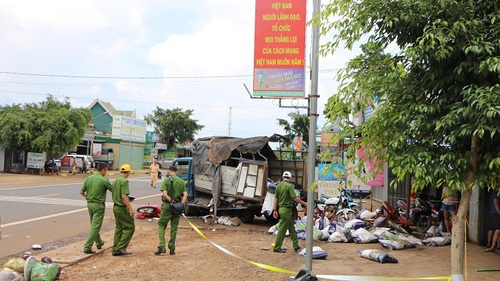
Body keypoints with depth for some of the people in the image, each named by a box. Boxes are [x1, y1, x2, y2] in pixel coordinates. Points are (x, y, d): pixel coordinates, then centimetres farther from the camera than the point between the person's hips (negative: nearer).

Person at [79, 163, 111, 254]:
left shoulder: (88, 179, 2)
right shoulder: (104, 180, -14)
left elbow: (81, 192, 4)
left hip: (89, 204, 7)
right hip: (98, 205, -7)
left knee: (94, 225, 21)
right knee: (95, 227, -3)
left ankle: (99, 243, 37)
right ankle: (87, 247, -7)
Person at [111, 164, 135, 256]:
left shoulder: (115, 181, 12)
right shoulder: (124, 181, -16)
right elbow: (124, 196, -23)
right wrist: (130, 208, -23)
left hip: (115, 206, 9)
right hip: (122, 208, -9)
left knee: (119, 228, 13)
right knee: (130, 227, -1)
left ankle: (115, 250, 13)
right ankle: (121, 247, -6)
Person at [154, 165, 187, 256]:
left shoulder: (166, 180, -4)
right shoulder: (181, 181, 7)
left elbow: (165, 194, -15)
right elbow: (185, 194, -3)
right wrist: (182, 204, -11)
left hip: (167, 205, -3)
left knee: (161, 225, 8)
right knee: (174, 227, 10)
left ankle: (161, 246, -6)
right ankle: (172, 249, 14)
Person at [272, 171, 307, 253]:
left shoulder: (278, 186, 9)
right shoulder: (289, 186, -14)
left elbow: (276, 199, 10)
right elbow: (295, 198, -17)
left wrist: (275, 210, 14)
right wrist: (304, 203, -5)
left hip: (281, 209, 8)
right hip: (286, 210, -8)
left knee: (292, 228, 13)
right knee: (282, 229, -1)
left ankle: (296, 246, 16)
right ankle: (277, 247, 5)